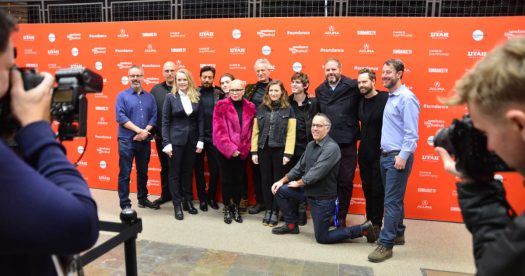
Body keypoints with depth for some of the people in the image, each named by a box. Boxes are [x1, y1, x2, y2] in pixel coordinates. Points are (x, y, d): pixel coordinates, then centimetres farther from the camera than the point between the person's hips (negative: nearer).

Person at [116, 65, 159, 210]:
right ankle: (125, 204, 9)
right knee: (125, 173, 1)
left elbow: (154, 117, 3)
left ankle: (143, 199, 29)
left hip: (145, 141, 3)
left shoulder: (149, 97, 9)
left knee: (143, 172, 15)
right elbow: (120, 117, -10)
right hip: (126, 140, -3)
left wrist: (145, 132, -12)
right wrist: (139, 130, -16)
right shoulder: (122, 95, 0)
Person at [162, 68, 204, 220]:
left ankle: (188, 201, 25)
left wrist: (201, 140, -1)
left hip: (192, 140, 3)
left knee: (188, 172, 13)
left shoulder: (196, 97, 4)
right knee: (175, 173, 5)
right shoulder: (170, 97, -3)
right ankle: (177, 204, 15)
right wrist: (166, 143, -11)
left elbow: (200, 120, 5)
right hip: (176, 140, -2)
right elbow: (165, 122, -4)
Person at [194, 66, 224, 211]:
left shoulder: (219, 94, 2)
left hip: (214, 137, 0)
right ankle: (202, 198, 22)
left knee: (215, 169, 6)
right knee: (199, 169, 9)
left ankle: (212, 197, 25)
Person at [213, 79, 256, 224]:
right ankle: (227, 208, 21)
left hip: (242, 151, 3)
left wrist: (245, 148, -2)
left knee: (239, 179, 11)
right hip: (225, 150, -2)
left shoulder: (250, 107, 5)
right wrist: (230, 148, -15)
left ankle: (236, 207, 25)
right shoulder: (221, 106, -5)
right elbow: (219, 130, -10)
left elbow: (251, 130, 6)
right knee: (227, 179, 6)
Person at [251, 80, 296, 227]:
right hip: (263, 150, 3)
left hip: (280, 150, -2)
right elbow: (255, 131, 7)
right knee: (266, 181, 9)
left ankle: (275, 211, 18)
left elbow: (291, 134, -5)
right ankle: (268, 209, 23)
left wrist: (288, 153, -11)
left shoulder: (288, 109, 0)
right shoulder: (261, 109, 8)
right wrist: (254, 151, 1)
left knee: (278, 181, 5)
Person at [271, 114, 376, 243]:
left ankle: (362, 229, 10)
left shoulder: (331, 148, -22)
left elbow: (316, 173, -27)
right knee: (280, 190, 0)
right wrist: (282, 180, 2)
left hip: (323, 197, -8)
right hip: (308, 190, 8)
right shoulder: (311, 145, 6)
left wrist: (298, 183, -12)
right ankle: (291, 225, 18)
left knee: (322, 238, -1)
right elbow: (299, 168, 12)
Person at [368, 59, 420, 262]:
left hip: (398, 156, -9)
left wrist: (403, 156, -21)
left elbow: (411, 132, -18)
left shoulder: (407, 98, -13)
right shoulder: (390, 97, 13)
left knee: (392, 201, -4)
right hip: (386, 154, 9)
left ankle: (386, 244, 2)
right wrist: (386, 153, 11)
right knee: (393, 199, 16)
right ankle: (397, 234, 29)